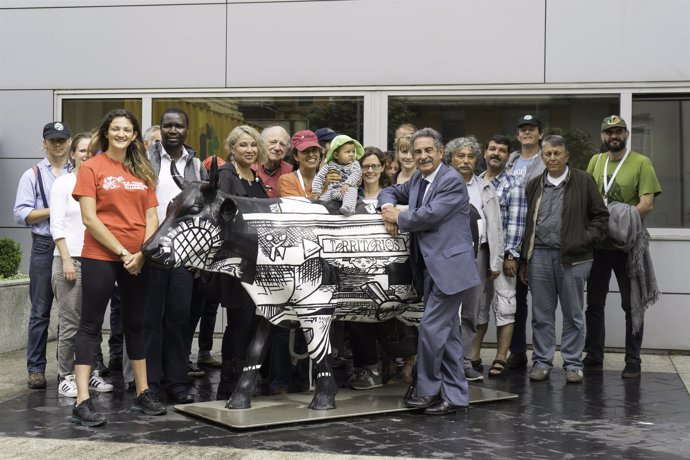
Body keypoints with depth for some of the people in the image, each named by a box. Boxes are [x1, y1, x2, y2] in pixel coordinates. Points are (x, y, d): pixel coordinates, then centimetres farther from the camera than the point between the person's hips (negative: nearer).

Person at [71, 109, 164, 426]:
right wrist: (122, 252, -12)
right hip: (100, 257, -5)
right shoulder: (92, 168, -3)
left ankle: (143, 393, 21)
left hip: (138, 260, 5)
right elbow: (89, 218, -10)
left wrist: (142, 253, -7)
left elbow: (152, 217, 8)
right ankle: (82, 401, -5)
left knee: (135, 324, 12)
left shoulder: (143, 172, 11)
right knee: (91, 325, -3)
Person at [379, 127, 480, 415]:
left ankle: (427, 390, 4)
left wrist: (398, 218, -4)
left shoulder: (452, 181, -11)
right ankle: (455, 396, 16)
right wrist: (388, 208, 4)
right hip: (431, 269, 9)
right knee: (448, 333, 11)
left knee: (431, 327, -9)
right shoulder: (417, 181, 15)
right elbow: (390, 192, 28)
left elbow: (431, 214, -20)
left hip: (449, 267, -9)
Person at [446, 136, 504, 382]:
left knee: (470, 313, 5)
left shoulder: (485, 189, 17)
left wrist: (495, 261, 7)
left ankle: (464, 362, 12)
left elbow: (495, 226, 14)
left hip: (477, 252, 4)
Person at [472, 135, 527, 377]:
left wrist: (510, 255, -15)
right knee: (477, 305, 11)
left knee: (503, 307, -1)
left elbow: (516, 223, -9)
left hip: (501, 255, -5)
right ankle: (474, 357, 20)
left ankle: (501, 359, 4)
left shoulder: (513, 185, -3)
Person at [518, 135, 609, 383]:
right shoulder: (534, 185, 12)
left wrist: (586, 240, -9)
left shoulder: (583, 181, 2)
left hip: (572, 258, -3)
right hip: (539, 255, 3)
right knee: (542, 315, 8)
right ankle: (542, 362, 17)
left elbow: (601, 215, 4)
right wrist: (524, 260, 10)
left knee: (573, 315, 5)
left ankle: (573, 364, 14)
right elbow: (526, 224, 13)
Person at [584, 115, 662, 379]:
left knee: (631, 304, 3)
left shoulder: (641, 163, -5)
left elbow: (647, 204, -12)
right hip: (597, 242, 4)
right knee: (594, 302, 11)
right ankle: (594, 356, 21)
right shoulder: (595, 161, 9)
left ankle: (633, 361, 9)